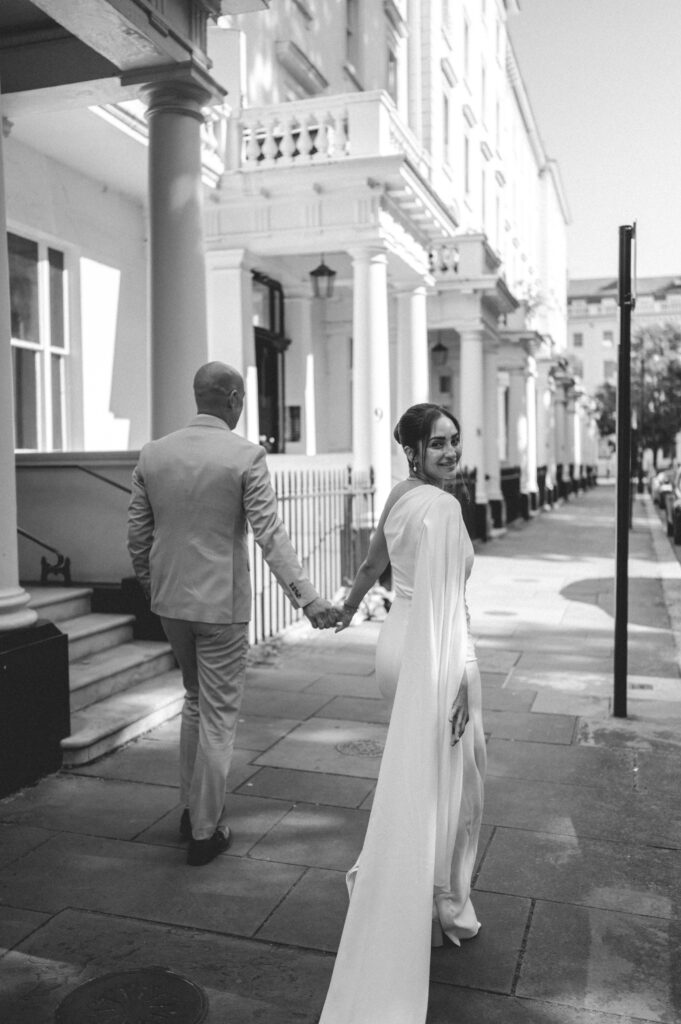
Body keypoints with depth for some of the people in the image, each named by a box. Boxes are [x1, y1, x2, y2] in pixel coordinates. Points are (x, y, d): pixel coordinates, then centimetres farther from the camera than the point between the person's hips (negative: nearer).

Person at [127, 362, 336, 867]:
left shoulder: (153, 454, 2)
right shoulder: (246, 456, -13)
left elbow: (137, 534, 7)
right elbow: (270, 535, -18)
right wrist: (308, 598, -17)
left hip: (170, 600, 6)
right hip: (221, 603, -5)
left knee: (196, 699, 24)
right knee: (219, 714, 8)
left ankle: (193, 808, 33)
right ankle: (205, 830, 18)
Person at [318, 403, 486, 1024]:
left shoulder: (401, 496, 8)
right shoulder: (441, 505, -19)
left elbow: (372, 563, 21)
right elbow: (445, 599, -25)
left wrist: (346, 608, 38)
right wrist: (458, 678, -25)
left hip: (399, 642, 9)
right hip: (436, 654, -9)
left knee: (415, 776, 26)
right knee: (446, 782, 8)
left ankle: (395, 890, 42)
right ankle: (439, 908, 24)